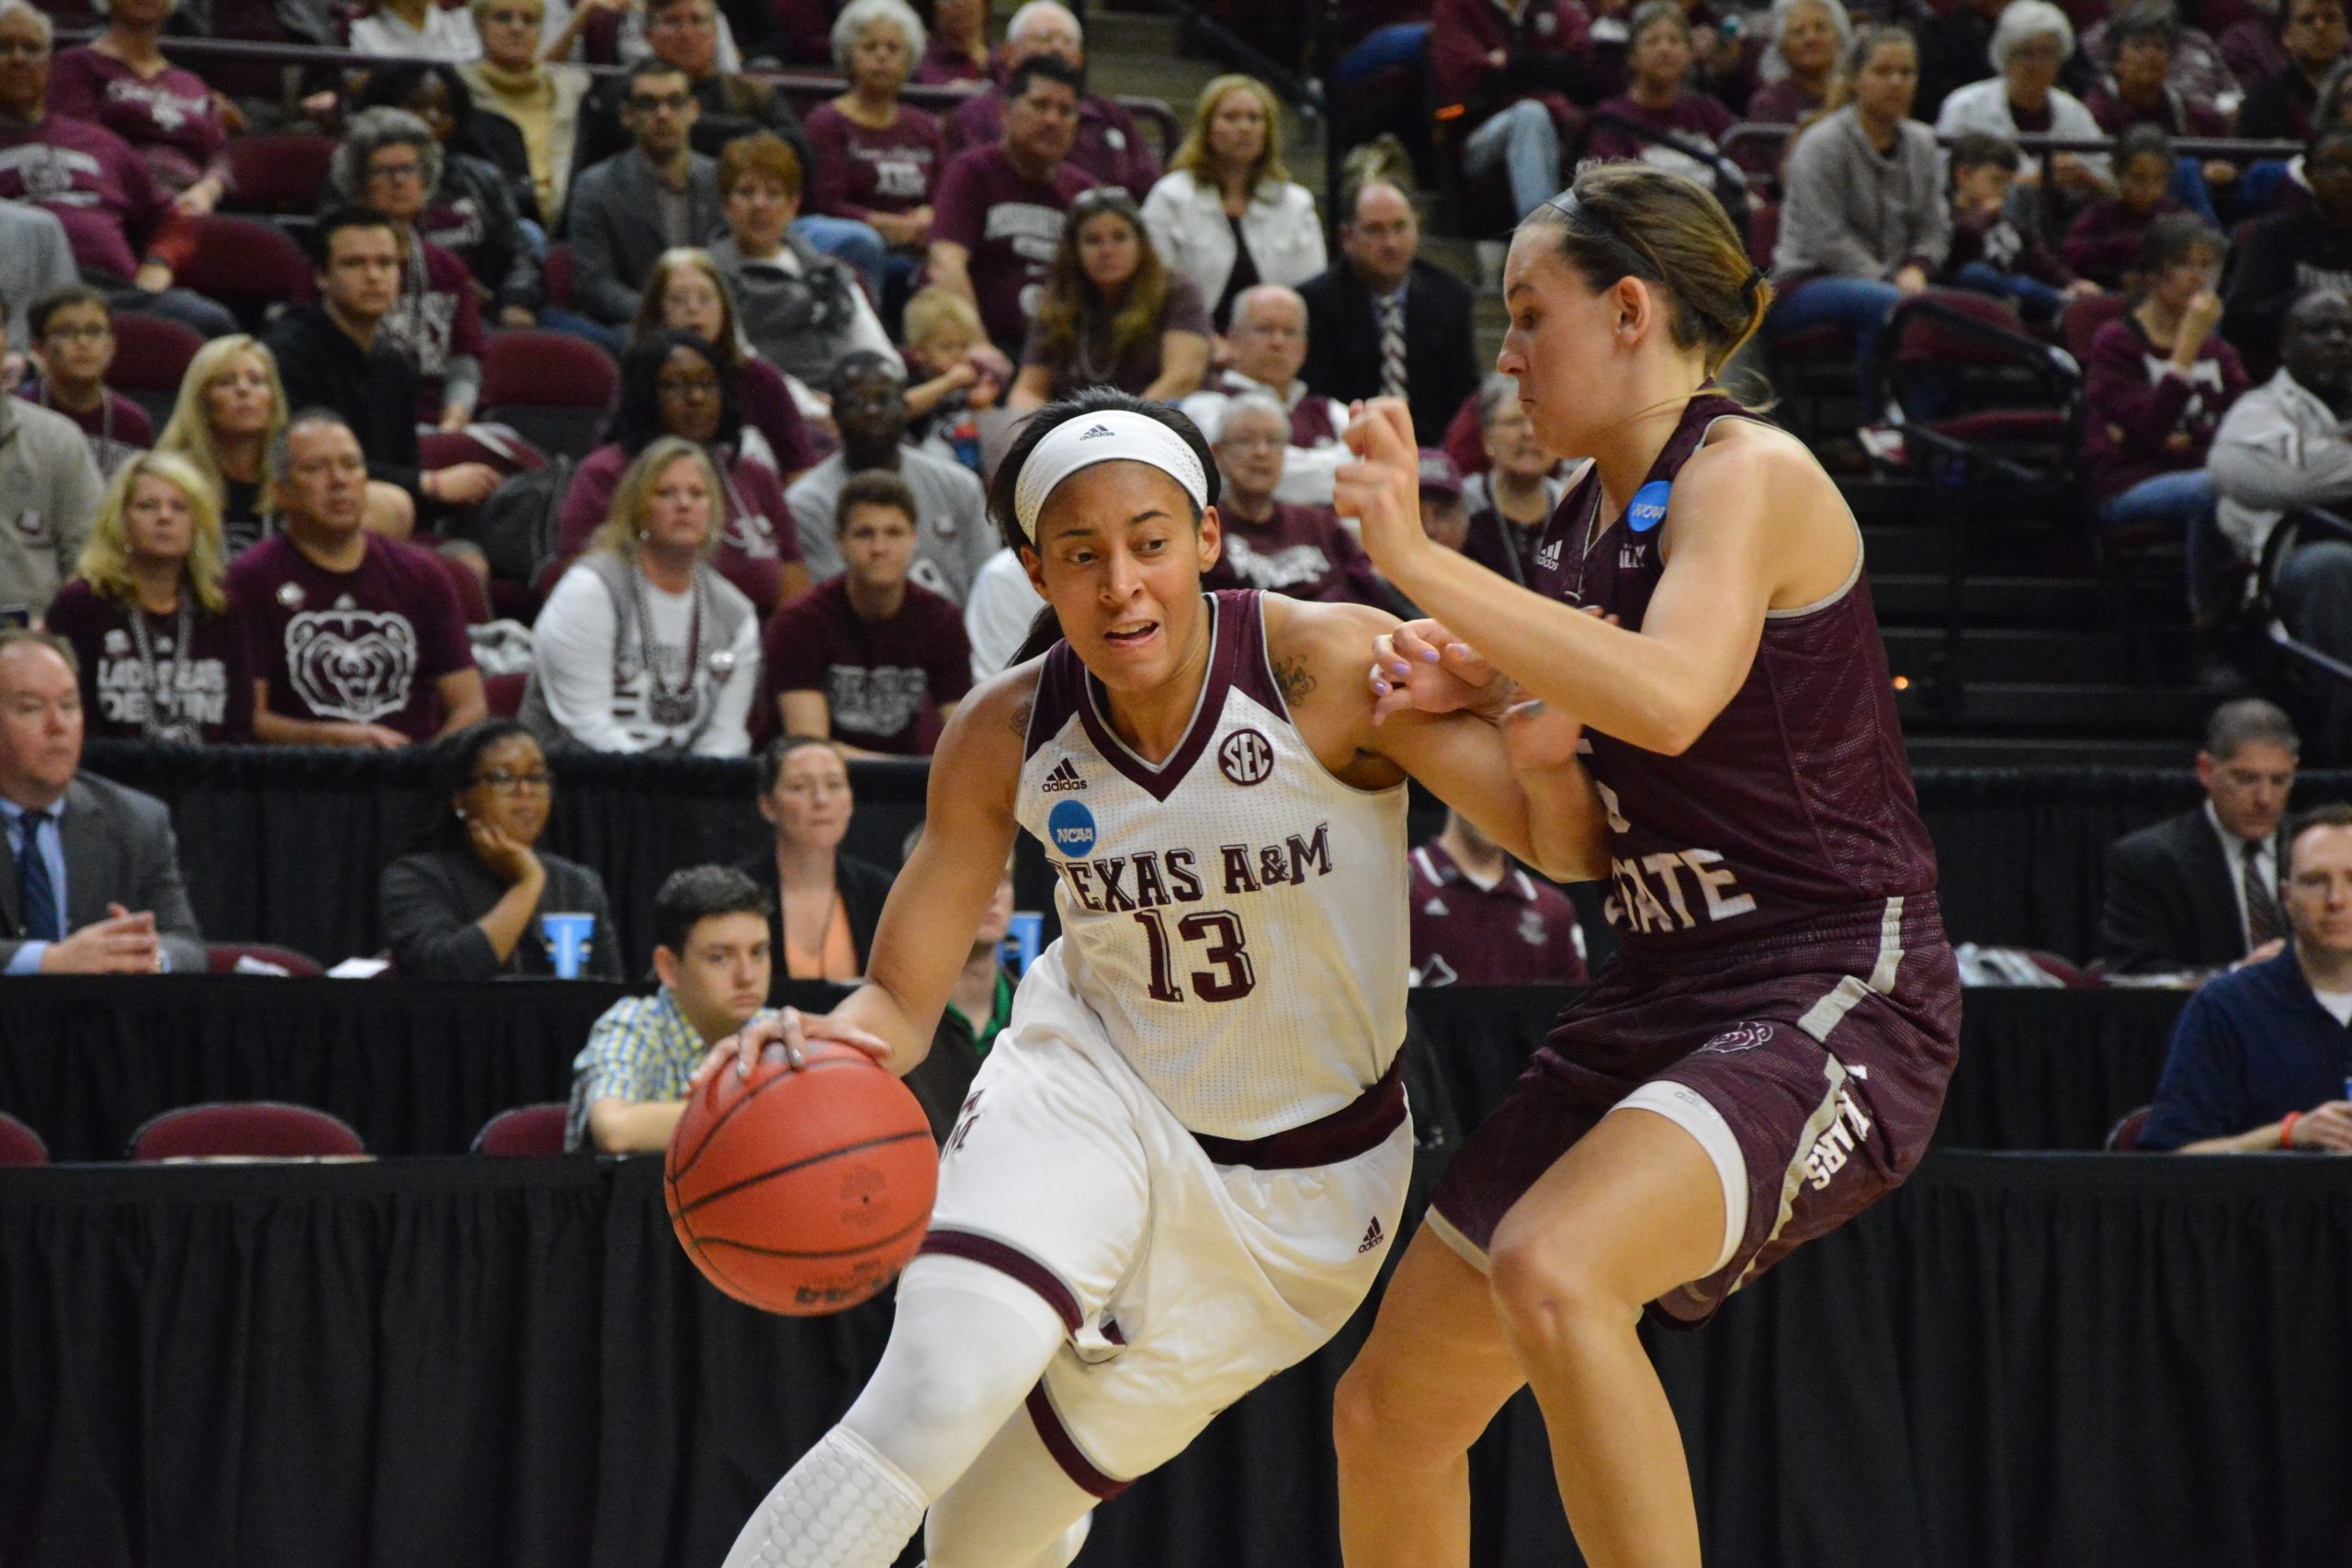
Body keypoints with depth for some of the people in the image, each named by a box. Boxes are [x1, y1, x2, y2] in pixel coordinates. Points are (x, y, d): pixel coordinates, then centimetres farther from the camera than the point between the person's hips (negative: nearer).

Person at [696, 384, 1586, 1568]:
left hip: (1301, 1182, -1)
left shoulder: (1331, 667, -21)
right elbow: (903, 997, -5)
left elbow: (1559, 834, -27)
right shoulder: (1004, 738, -12)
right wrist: (822, 1043, -30)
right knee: (925, 1410, -27)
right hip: (1090, 1090, 1)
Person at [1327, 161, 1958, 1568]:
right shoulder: (1598, 526, 15)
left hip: (1833, 997, -9)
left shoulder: (1751, 475, -10)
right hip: (1663, 1002, 9)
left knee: (1551, 1272, -34)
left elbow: (1671, 698, -30)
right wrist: (1462, 704, 2)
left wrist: (1421, 562, -27)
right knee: (1391, 1410, 8)